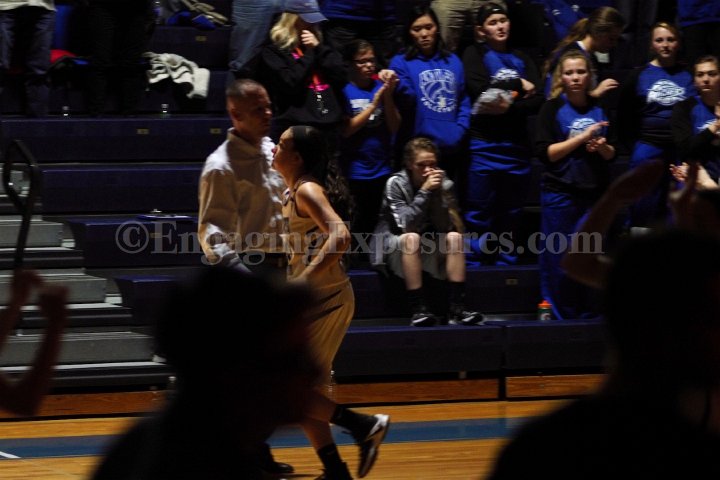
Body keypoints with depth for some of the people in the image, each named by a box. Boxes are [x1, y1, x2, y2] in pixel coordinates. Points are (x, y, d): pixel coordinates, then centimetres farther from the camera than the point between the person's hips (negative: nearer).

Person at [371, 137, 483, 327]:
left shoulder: (443, 184, -4)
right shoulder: (396, 183, -14)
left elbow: (446, 227, -12)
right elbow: (406, 225, -25)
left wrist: (438, 194, -22)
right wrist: (424, 191, -29)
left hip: (429, 248, 4)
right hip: (393, 246, -4)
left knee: (455, 237, -21)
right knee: (412, 238, -34)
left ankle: (456, 308, -27)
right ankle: (418, 310, -38)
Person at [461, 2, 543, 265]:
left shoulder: (522, 60, 16)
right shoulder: (474, 54, 5)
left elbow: (537, 101, 4)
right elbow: (479, 88, -14)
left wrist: (509, 108, -14)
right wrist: (518, 85, -4)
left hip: (517, 146, 4)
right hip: (484, 146, -4)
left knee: (511, 214, 8)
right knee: (479, 214, -7)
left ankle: (506, 266, 15)